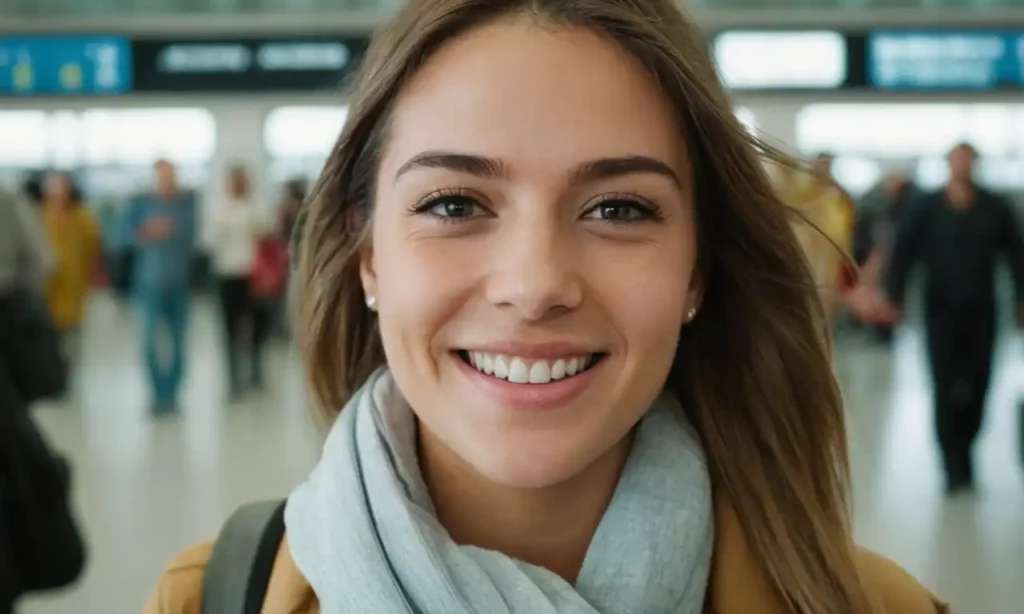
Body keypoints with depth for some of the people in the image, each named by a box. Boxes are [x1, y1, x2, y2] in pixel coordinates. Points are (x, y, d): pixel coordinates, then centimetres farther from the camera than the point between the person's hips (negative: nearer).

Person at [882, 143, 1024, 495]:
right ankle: (957, 469, -1)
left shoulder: (996, 209, 2)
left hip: (981, 313, 2)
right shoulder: (926, 209, -2)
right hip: (941, 312, -2)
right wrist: (895, 298, -17)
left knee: (978, 388, 3)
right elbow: (904, 252, -7)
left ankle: (960, 452, 26)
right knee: (947, 390, -6)